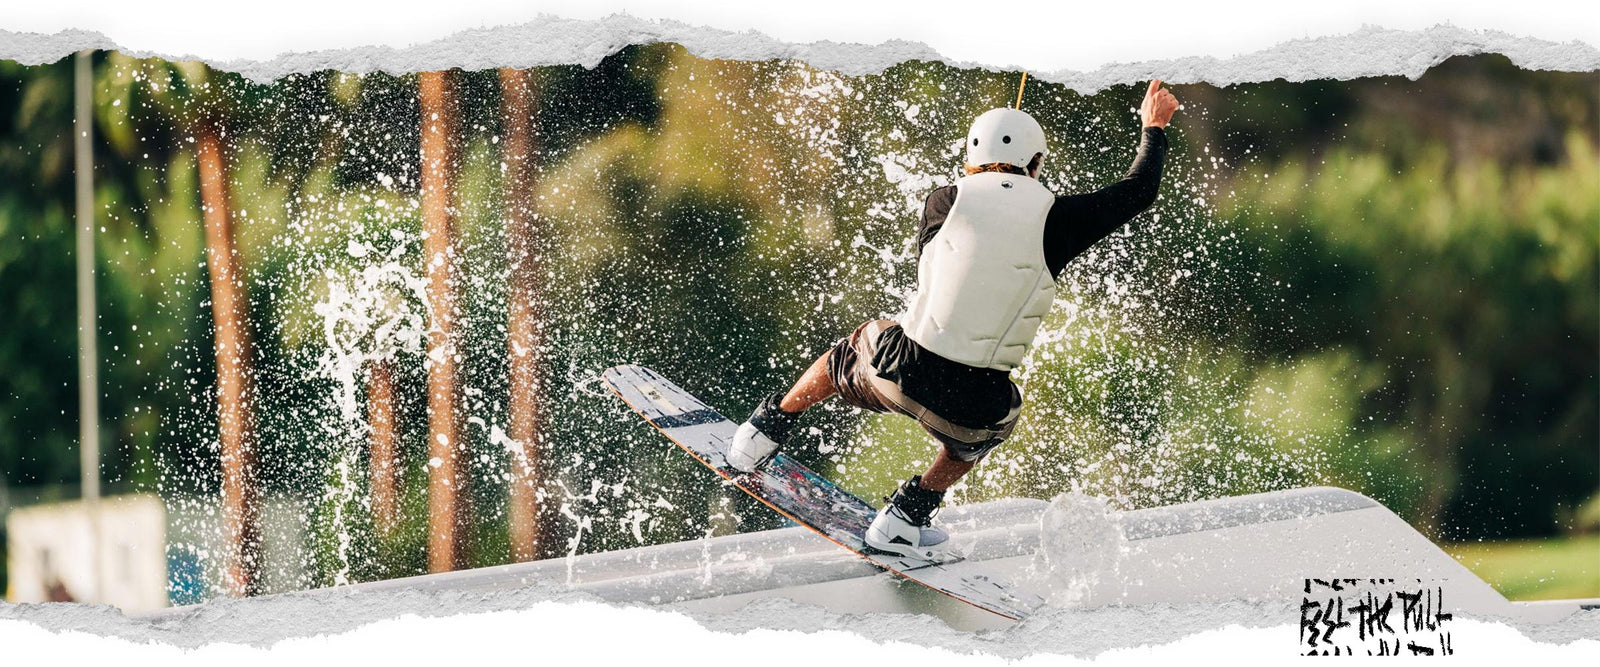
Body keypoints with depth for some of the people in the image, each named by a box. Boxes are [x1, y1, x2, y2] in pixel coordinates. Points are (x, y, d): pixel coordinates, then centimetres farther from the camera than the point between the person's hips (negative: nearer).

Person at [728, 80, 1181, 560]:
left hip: (902, 368, 1)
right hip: (972, 402, -1)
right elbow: (1138, 191, 13)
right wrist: (1154, 128, 31)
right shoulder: (1056, 219, -2)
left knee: (851, 353, 37)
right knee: (983, 430, 37)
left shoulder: (946, 201, 1)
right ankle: (904, 519, 29)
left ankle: (766, 431, 46)